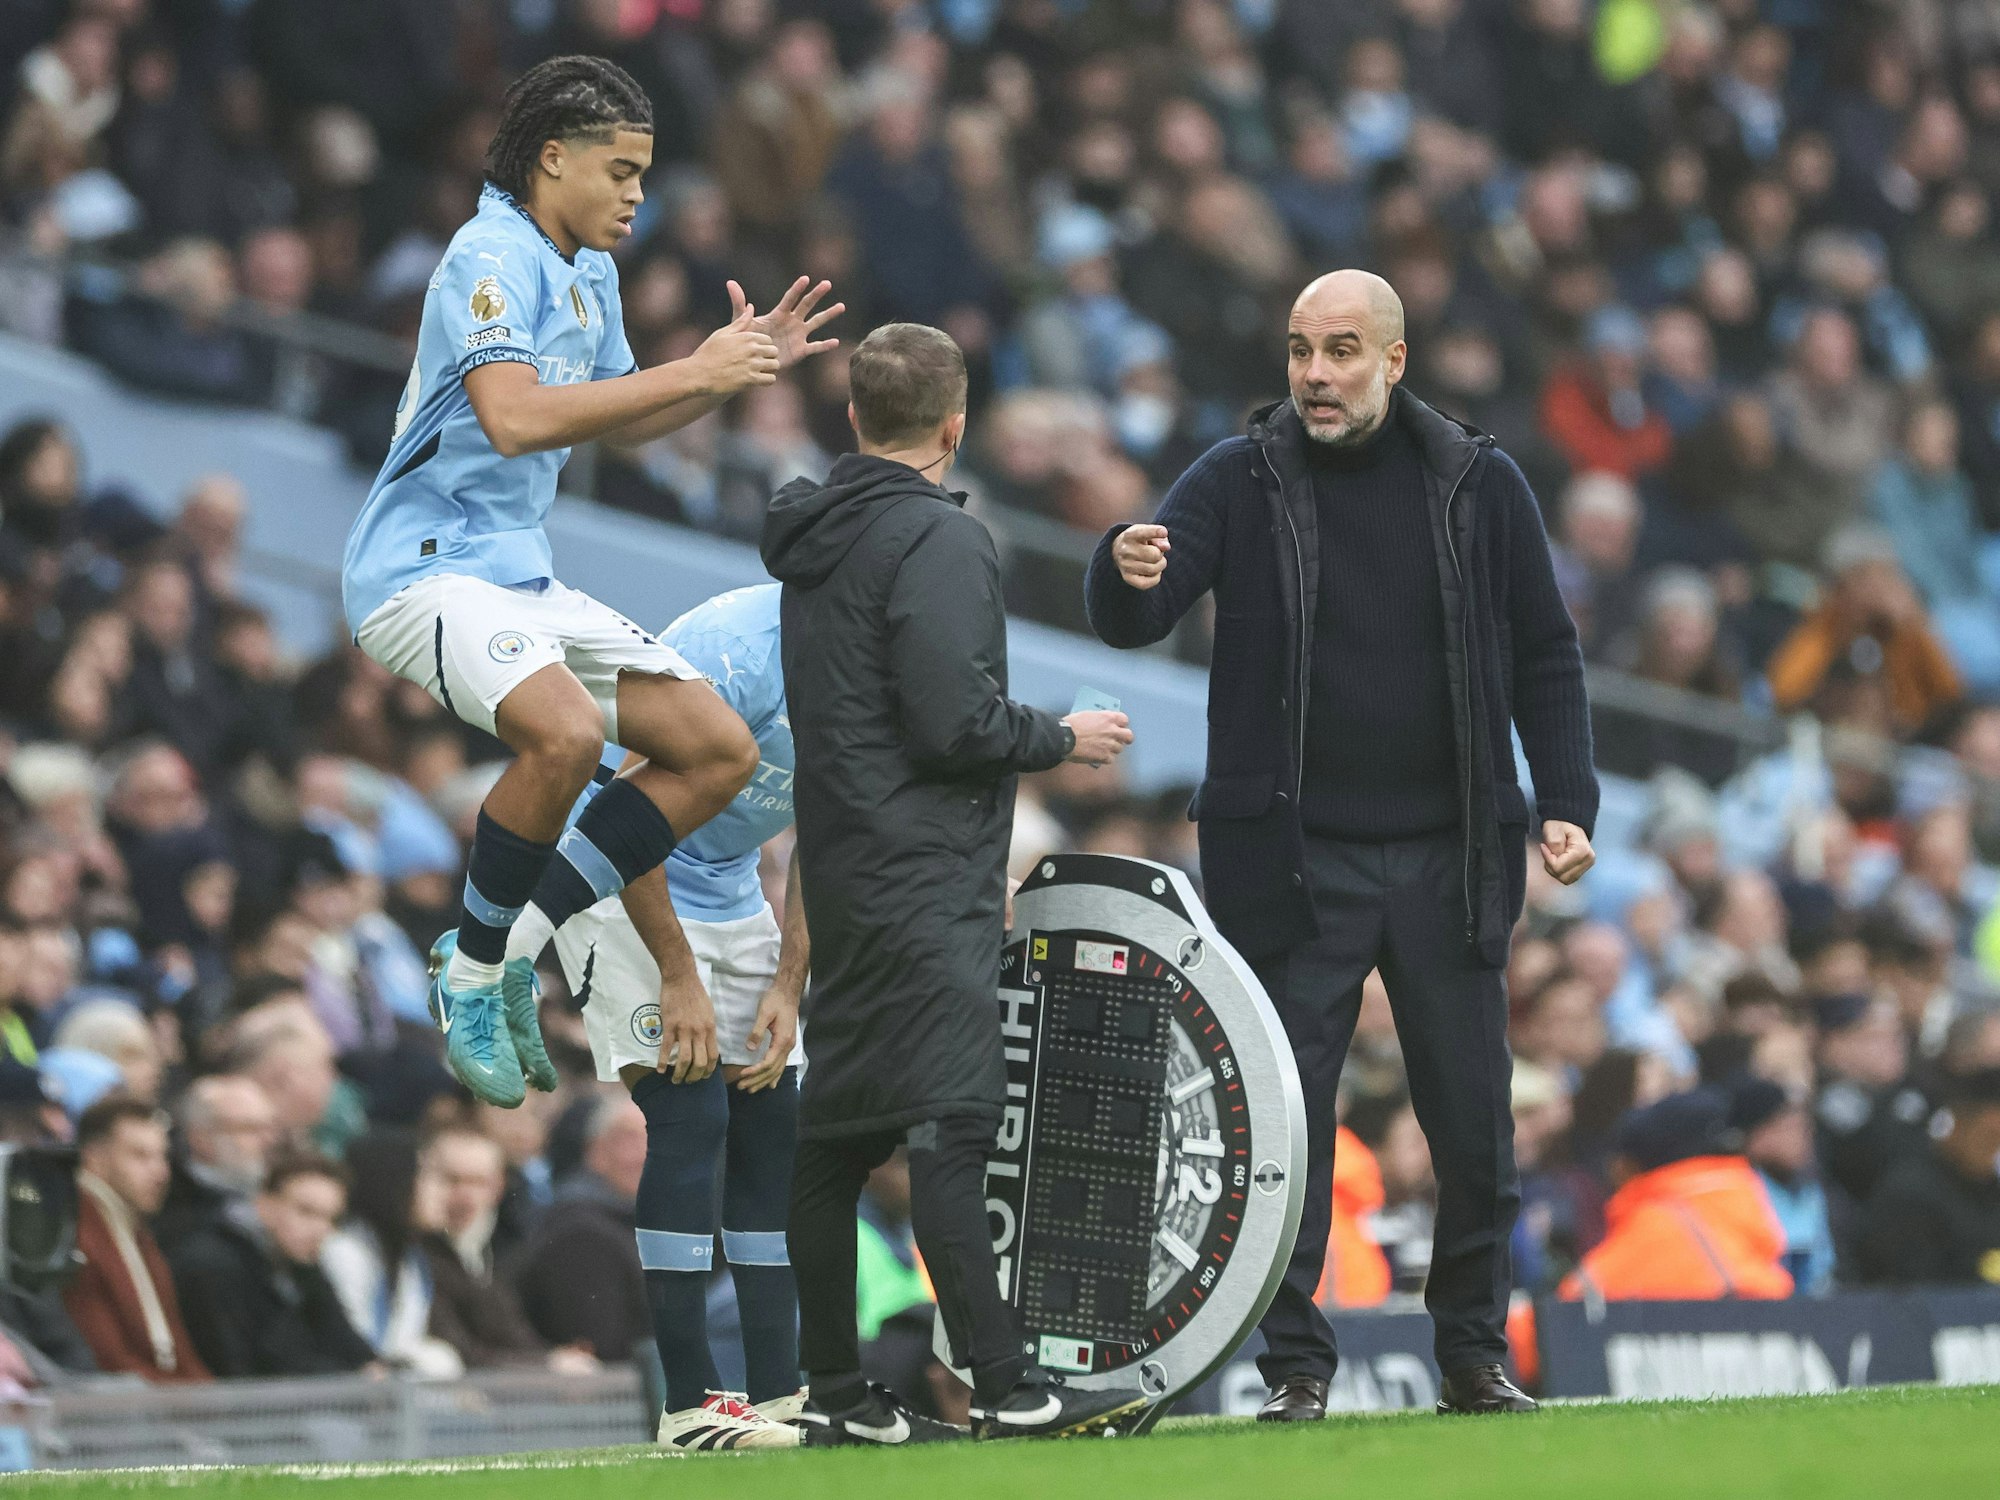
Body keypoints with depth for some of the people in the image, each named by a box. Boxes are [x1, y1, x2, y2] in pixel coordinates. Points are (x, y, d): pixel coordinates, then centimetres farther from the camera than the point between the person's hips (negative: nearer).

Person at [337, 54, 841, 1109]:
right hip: (425, 567, -10)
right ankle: (473, 972, -15)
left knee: (721, 750, 1)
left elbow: (620, 422, 29)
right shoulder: (493, 258, -15)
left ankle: (507, 953, 2)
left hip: (523, 577, 10)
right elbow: (514, 418, -29)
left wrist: (746, 362, 13)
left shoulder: (588, 272, 16)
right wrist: (691, 373, -25)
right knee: (565, 730, -36)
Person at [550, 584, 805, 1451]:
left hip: (728, 889, 8)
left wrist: (788, 985, -2)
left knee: (771, 1121, 2)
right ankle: (691, 1404, -15)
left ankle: (777, 1393, 5)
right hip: (623, 880, -8)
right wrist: (679, 980, -22)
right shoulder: (740, 655, -31)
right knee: (690, 1115, -16)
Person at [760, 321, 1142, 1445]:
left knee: (839, 1130, 11)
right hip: (926, 878, -9)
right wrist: (1060, 738, -4)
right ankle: (1007, 1390, -15)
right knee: (949, 1124, -12)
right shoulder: (940, 542, -14)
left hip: (843, 866, 9)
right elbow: (956, 723, -20)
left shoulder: (812, 539, 14)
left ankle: (836, 1392, 15)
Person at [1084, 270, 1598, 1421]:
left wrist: (1568, 801, -1)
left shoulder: (1478, 485, 5)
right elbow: (1131, 621, -9)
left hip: (1449, 856, 1)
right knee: (1286, 1119, -4)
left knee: (1474, 1123, 4)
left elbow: (1544, 654, 10)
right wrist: (1129, 577, -33)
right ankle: (1298, 1368, 3)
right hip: (1296, 861, -1)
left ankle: (1476, 1356, 18)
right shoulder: (1241, 482, 1)